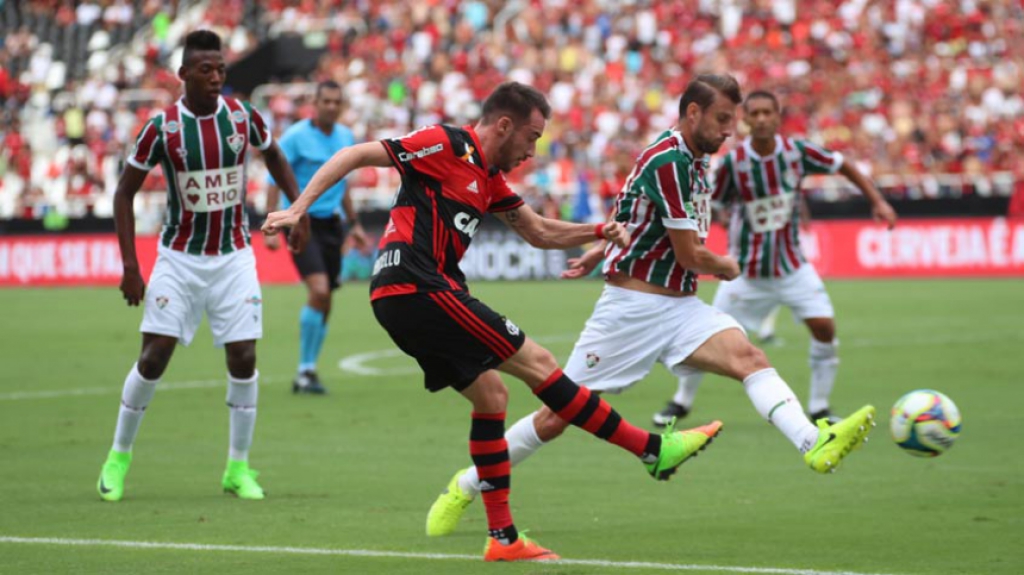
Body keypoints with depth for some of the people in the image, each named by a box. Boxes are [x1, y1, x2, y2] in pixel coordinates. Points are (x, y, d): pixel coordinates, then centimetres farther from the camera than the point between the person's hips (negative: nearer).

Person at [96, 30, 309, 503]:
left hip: (233, 258, 2)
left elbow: (273, 156, 16)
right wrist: (130, 266, -9)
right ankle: (119, 456, 11)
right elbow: (125, 192, -4)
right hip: (179, 257, -2)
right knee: (153, 357, -7)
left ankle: (238, 467, 9)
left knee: (243, 359, -5)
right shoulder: (162, 128, -13)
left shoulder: (243, 117, -6)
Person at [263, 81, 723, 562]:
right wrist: (298, 209, -18)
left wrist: (598, 231, 13)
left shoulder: (489, 178, 19)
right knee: (536, 362, -7)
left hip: (402, 302, 10)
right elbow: (355, 155, -10)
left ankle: (502, 537, 11)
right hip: (416, 286, -10)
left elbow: (539, 233, 28)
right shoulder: (445, 145, -8)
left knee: (490, 394, 9)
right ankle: (653, 450, -4)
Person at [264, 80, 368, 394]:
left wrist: (354, 223, 21)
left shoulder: (346, 137, 9)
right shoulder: (295, 136, -9)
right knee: (319, 290, -21)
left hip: (330, 224, 6)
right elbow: (275, 182, -9)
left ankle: (308, 371, 16)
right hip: (301, 222, -6)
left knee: (324, 302, 4)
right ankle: (305, 370, -10)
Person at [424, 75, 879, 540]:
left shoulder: (690, 158, 12)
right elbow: (690, 253, -15)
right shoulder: (668, 161, -17)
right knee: (557, 416, 0)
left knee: (747, 356, -22)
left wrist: (599, 252, 24)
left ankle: (816, 444, -44)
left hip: (680, 306, 7)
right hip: (634, 305, -7)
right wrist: (726, 268, 4)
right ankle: (464, 487, 18)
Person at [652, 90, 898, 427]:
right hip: (747, 270, -1)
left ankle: (819, 408, 5)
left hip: (792, 266, 1)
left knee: (824, 327, -13)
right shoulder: (734, 162, -15)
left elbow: (844, 167, 3)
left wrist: (877, 202, -2)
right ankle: (681, 402, 22)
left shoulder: (797, 151, -10)